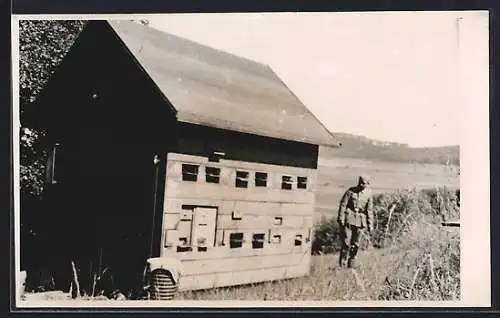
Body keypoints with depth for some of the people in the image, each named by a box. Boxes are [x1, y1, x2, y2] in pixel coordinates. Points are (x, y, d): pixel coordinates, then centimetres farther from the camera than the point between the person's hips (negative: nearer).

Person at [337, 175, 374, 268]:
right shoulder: (351, 191, -1)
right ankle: (342, 264, 2)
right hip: (348, 219, -3)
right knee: (346, 242, -6)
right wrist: (341, 218, -12)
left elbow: (369, 210, 11)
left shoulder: (368, 194, 7)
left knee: (355, 244, 7)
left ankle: (351, 265, 18)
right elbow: (343, 204, -4)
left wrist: (370, 225, 8)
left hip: (360, 222, 3)